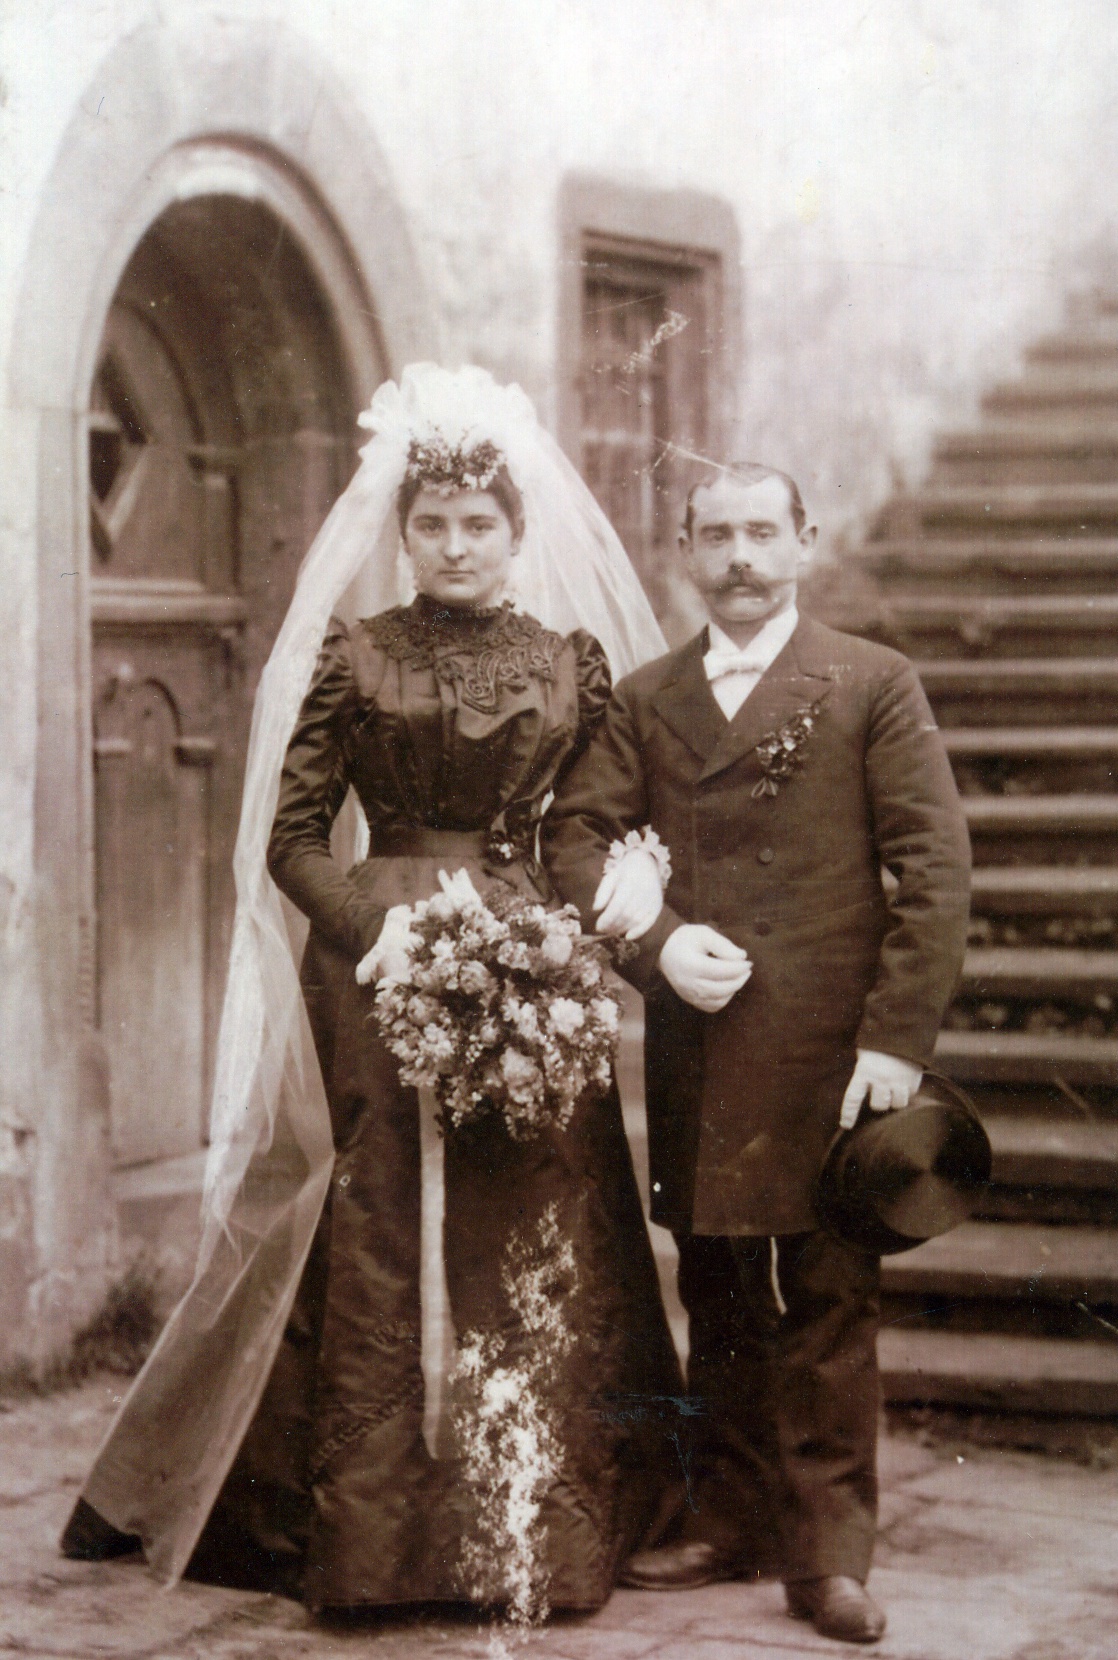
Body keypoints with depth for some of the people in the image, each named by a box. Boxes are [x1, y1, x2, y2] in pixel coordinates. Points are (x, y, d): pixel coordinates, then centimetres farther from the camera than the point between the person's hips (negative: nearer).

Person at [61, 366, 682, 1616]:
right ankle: (373, 1538, 7)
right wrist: (377, 923, -12)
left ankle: (537, 1531, 11)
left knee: (536, 1248, 1)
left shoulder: (574, 662, 9)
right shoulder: (351, 659, 3)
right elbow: (290, 838, 2)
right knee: (375, 1245, -1)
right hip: (378, 981, -1)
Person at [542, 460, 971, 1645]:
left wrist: (899, 1034, -11)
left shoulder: (873, 685, 2)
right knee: (719, 1297, 11)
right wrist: (654, 941, -12)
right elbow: (574, 833, 6)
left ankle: (826, 1548, 7)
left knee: (826, 1300, -1)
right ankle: (731, 1518, 23)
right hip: (696, 1044, 3)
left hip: (829, 1049, -3)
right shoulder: (644, 701, 12)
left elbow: (934, 866, -3)